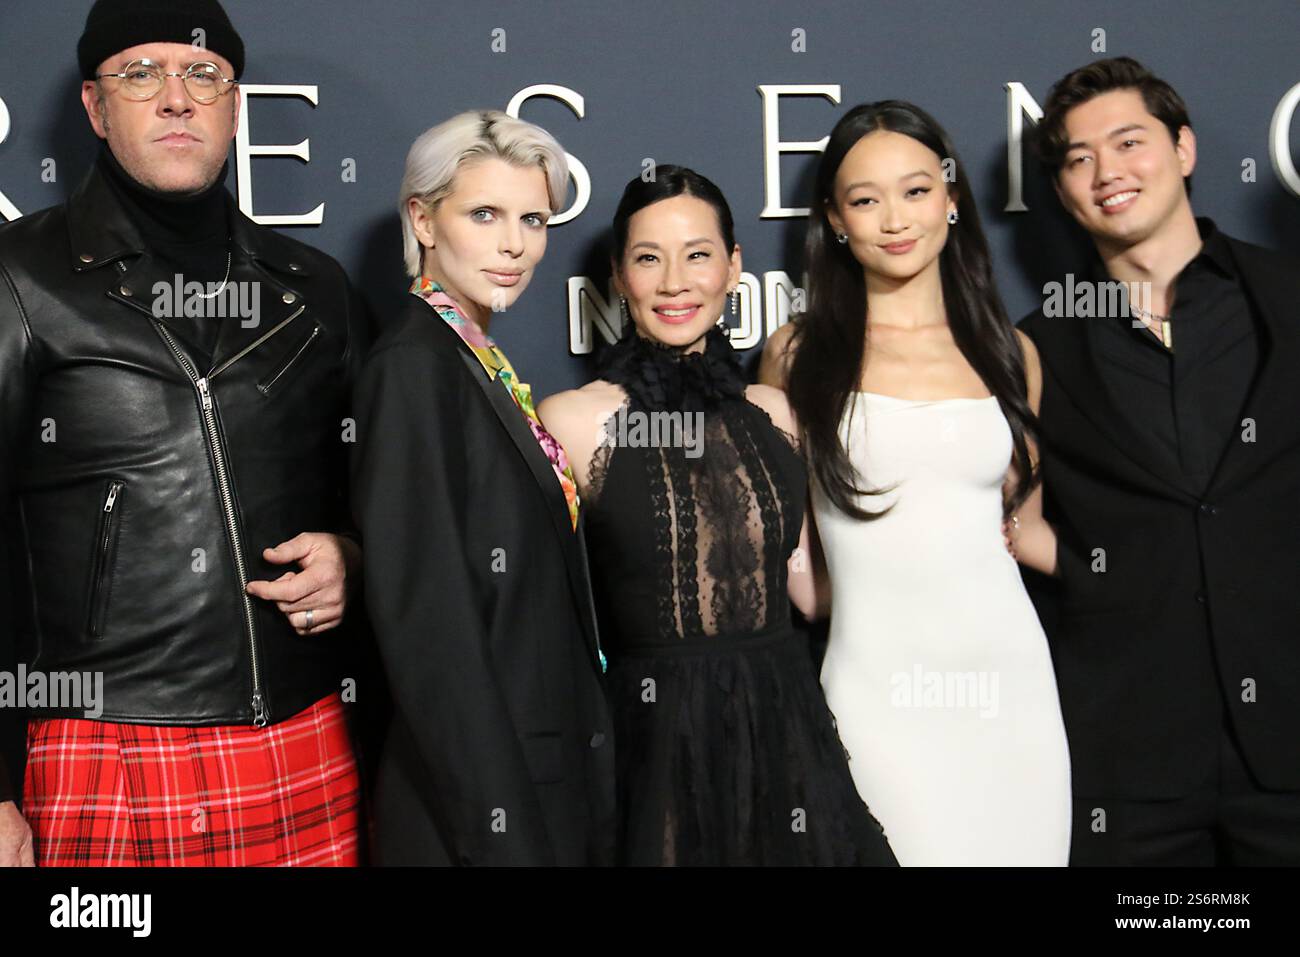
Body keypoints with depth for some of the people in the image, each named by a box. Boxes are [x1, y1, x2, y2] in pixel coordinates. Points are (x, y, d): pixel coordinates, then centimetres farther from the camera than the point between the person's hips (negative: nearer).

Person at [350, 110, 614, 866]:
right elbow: (428, 620, -21)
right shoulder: (415, 366, -16)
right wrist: (503, 831, -21)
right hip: (485, 804, -8)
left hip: (549, 781, 8)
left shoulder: (482, 364, 8)